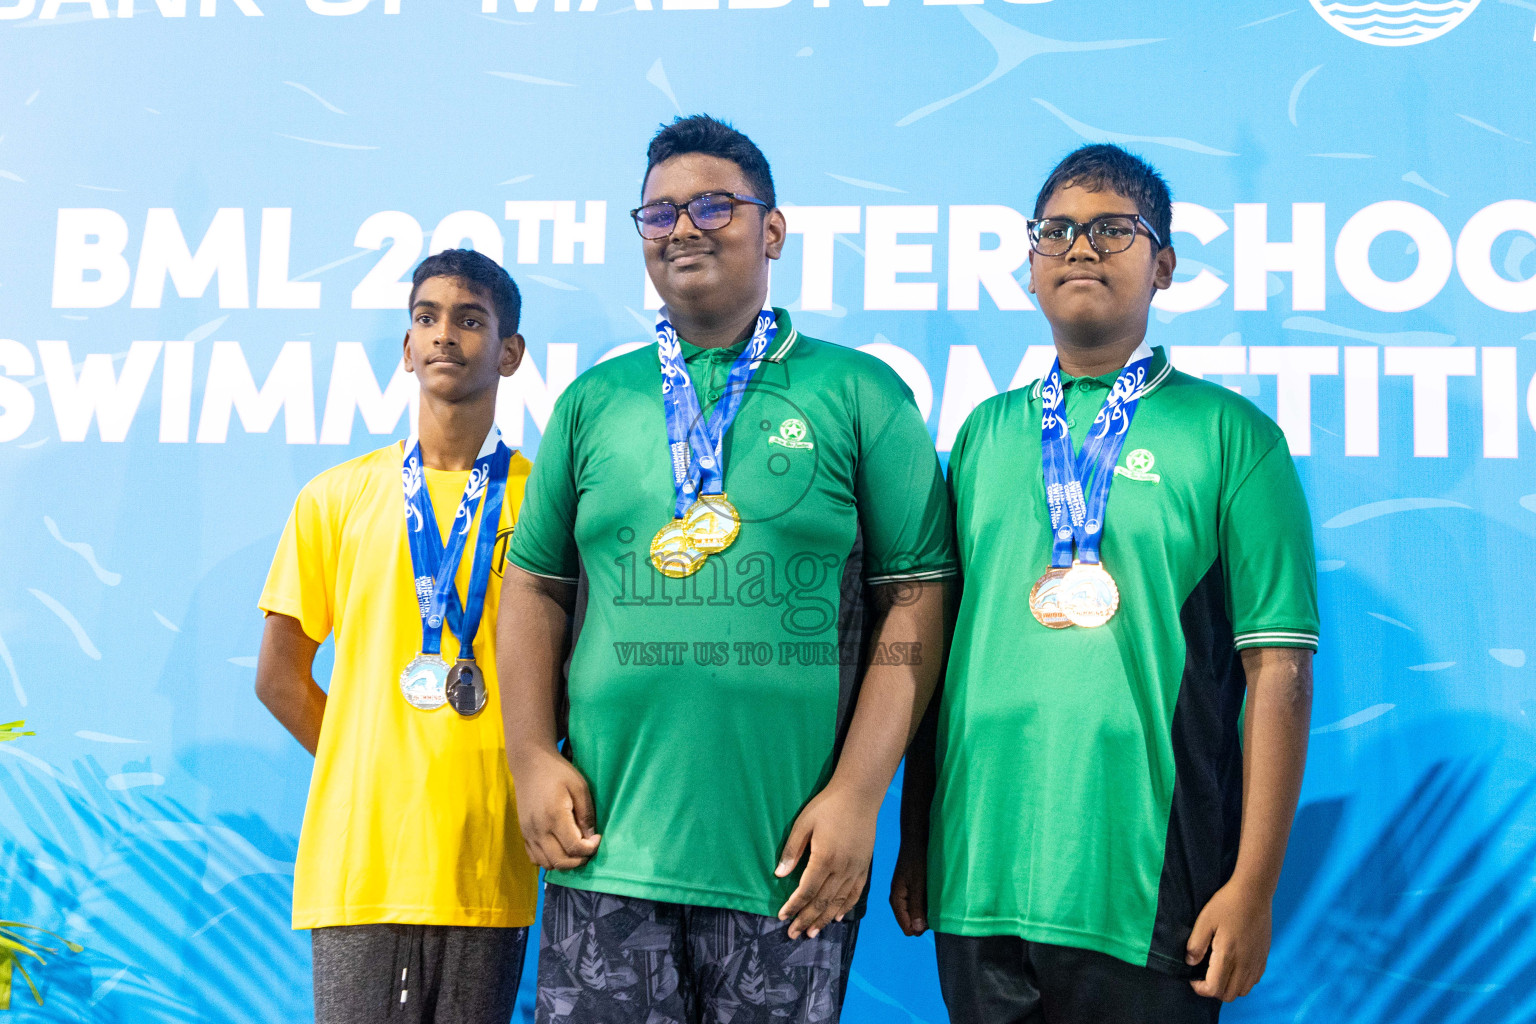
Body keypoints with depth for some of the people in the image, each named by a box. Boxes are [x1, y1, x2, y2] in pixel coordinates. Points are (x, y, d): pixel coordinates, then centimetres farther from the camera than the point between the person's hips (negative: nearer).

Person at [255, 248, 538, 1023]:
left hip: (488, 866, -1)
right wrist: (363, 767, 5)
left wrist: (523, 773, -2)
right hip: (360, 860, 1)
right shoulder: (336, 498, 8)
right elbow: (279, 677, 12)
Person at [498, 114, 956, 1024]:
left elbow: (916, 599, -2)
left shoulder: (862, 395, 2)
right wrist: (532, 756, 1)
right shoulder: (593, 402, 12)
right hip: (607, 848, 2)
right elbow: (535, 584, 14)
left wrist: (859, 793, -9)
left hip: (789, 860, -2)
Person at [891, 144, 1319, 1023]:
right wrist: (914, 843, 12)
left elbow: (1278, 668, -5)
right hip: (977, 882, 4)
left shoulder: (1229, 433, 0)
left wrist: (1255, 887, -10)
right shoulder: (984, 433, 12)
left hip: (1144, 899, -3)